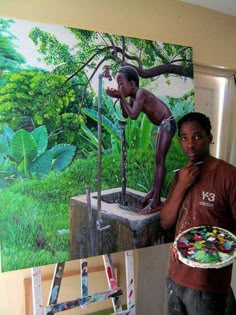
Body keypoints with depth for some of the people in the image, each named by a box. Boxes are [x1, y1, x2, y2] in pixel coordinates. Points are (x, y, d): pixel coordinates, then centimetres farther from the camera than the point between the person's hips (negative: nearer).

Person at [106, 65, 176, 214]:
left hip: (167, 123, -10)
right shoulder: (133, 96, 5)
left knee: (160, 160, -12)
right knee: (158, 159, 17)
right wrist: (120, 98, 0)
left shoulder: (140, 93, -21)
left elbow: (133, 115, -31)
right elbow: (125, 115, 11)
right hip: (162, 124, 10)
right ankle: (155, 190, 31)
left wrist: (122, 97, -21)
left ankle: (156, 201, -9)